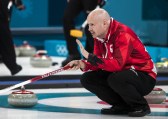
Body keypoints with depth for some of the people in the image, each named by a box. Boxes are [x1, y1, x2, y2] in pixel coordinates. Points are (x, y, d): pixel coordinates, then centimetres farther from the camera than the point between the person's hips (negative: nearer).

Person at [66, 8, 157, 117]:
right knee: (87, 78, -4)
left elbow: (117, 65, -36)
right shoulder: (99, 36, 1)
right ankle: (123, 105, 3)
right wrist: (83, 64, -19)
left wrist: (89, 56, -38)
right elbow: (99, 63, 2)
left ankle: (141, 106, -10)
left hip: (145, 77, -8)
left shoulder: (123, 34, -25)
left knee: (116, 79, -37)